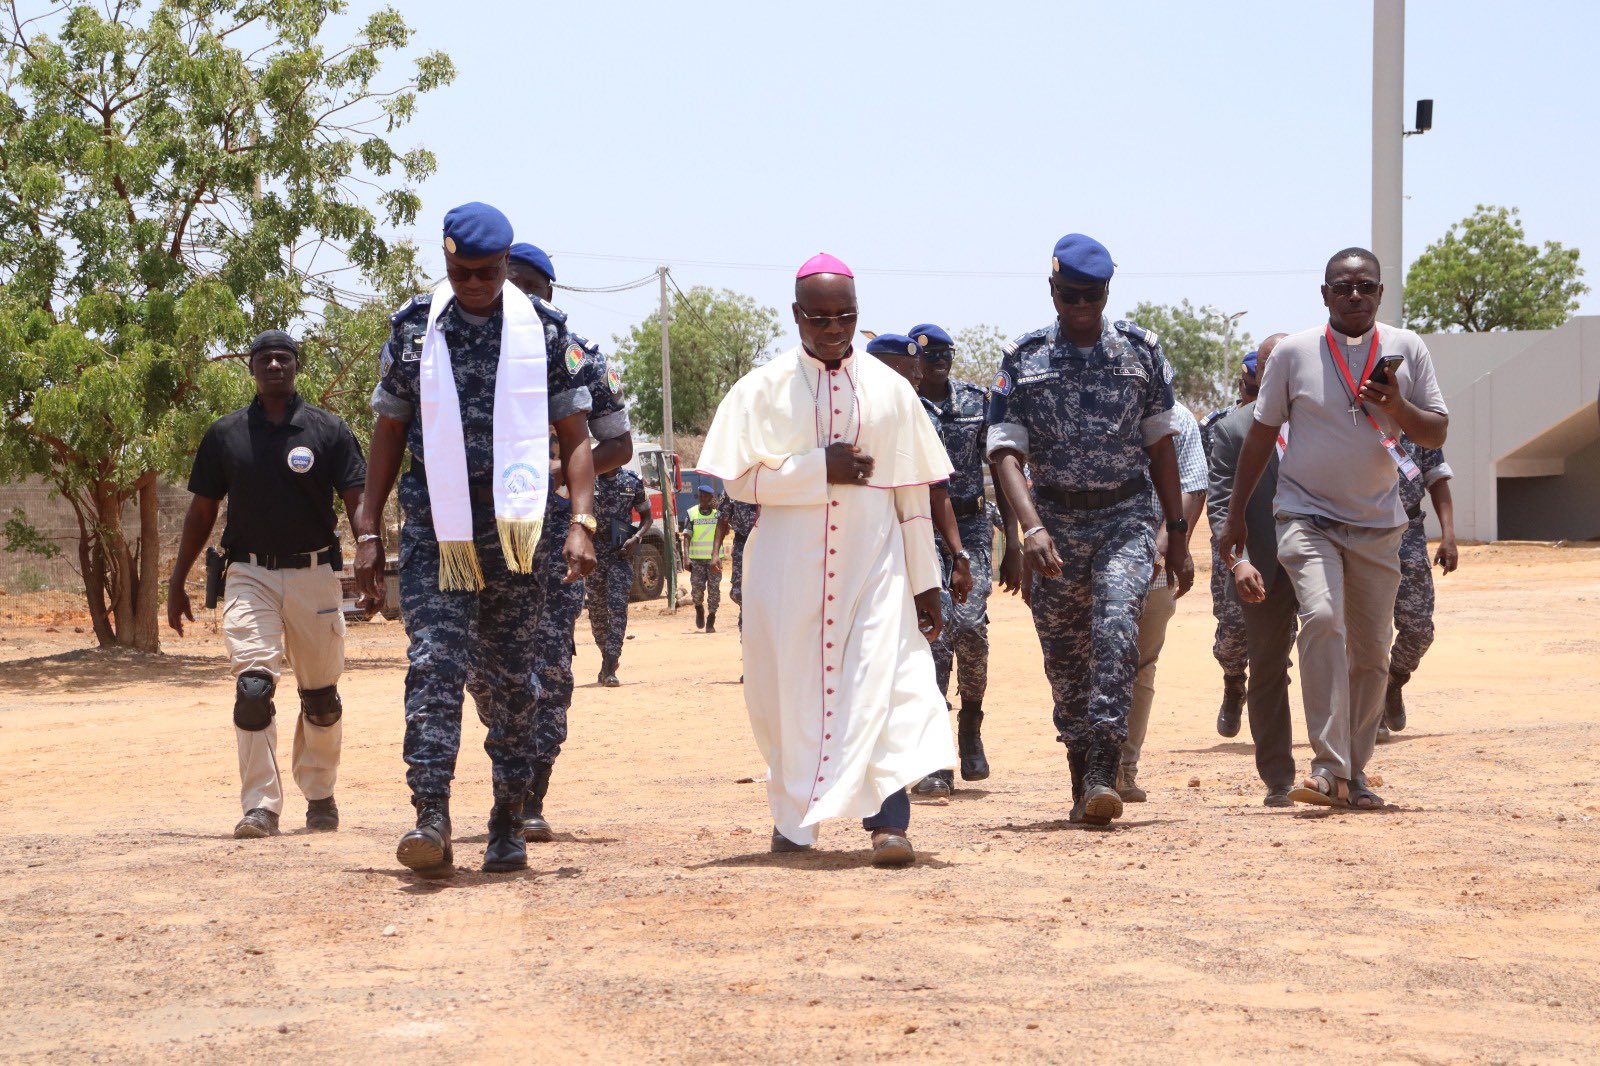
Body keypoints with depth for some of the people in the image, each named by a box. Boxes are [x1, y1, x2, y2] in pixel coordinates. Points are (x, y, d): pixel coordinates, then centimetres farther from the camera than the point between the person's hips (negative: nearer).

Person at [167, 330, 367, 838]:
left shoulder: (328, 430, 2)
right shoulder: (225, 434, 7)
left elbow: (359, 502, -4)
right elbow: (202, 511, 13)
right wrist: (176, 582, 12)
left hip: (314, 573, 0)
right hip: (250, 575, 0)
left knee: (321, 697, 7)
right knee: (253, 686, -15)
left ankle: (319, 795, 27)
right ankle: (260, 806, -12)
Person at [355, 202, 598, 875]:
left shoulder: (543, 329, 4)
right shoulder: (413, 326, 6)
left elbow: (573, 433, 5)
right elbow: (389, 431, 10)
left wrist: (581, 521, -8)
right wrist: (368, 531, 6)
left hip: (515, 530, 0)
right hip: (434, 529, 0)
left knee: (512, 678, 5)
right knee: (434, 665, -13)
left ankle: (508, 822, 14)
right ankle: (432, 818, -18)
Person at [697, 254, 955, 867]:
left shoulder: (890, 390, 6)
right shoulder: (764, 389, 2)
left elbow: (913, 494, 9)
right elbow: (739, 478, -6)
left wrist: (925, 581, 7)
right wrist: (821, 470, -15)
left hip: (874, 567, 0)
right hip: (789, 570, 0)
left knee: (885, 682, -14)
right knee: (793, 691, 6)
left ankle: (888, 822, -18)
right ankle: (794, 820, 22)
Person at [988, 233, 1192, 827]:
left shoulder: (1141, 350, 5)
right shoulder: (1021, 359, 1)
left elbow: (1160, 445, 10)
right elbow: (1005, 451, -6)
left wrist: (1178, 534, 8)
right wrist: (1032, 528, -22)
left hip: (1126, 516, -1)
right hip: (1055, 520, 1)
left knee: (1117, 624, -23)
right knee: (1064, 658, 4)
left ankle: (1103, 773, -27)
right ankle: (1082, 783, 17)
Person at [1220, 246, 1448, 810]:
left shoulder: (1407, 350, 3)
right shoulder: (1294, 351, -1)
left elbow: (1437, 432, 5)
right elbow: (1262, 432, 6)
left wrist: (1396, 408, -16)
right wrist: (1235, 513, 5)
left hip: (1378, 524, 3)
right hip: (1307, 515, -3)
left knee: (1371, 652, 5)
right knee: (1323, 619, -25)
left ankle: (1353, 773, 18)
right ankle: (1330, 769, -27)